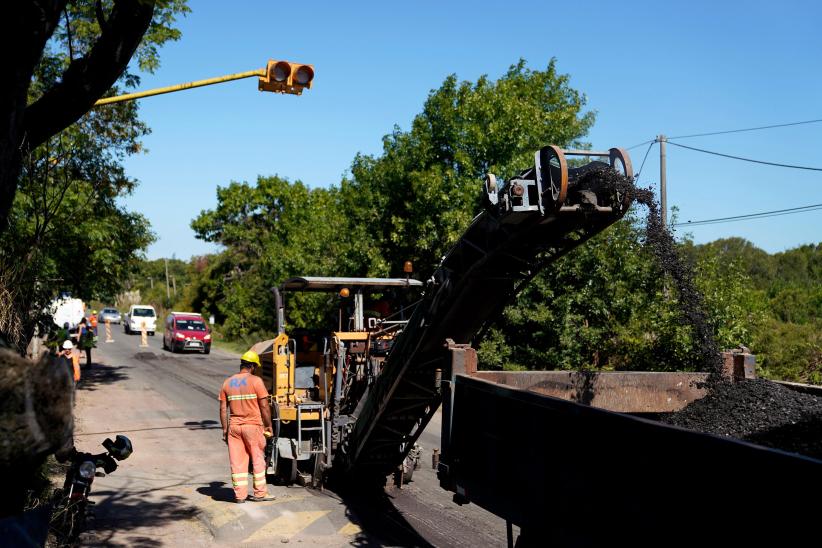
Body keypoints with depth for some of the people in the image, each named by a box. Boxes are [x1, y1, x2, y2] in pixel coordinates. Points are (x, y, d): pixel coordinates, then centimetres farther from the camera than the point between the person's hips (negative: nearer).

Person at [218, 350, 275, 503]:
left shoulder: (227, 382, 6)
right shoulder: (256, 381, -7)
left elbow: (223, 409, 7)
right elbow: (264, 406, -9)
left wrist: (225, 430, 12)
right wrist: (269, 426, 0)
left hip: (234, 426, 4)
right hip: (253, 426, -4)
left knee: (237, 461, 7)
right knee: (258, 459, 8)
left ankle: (240, 495, 9)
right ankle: (260, 493, 12)